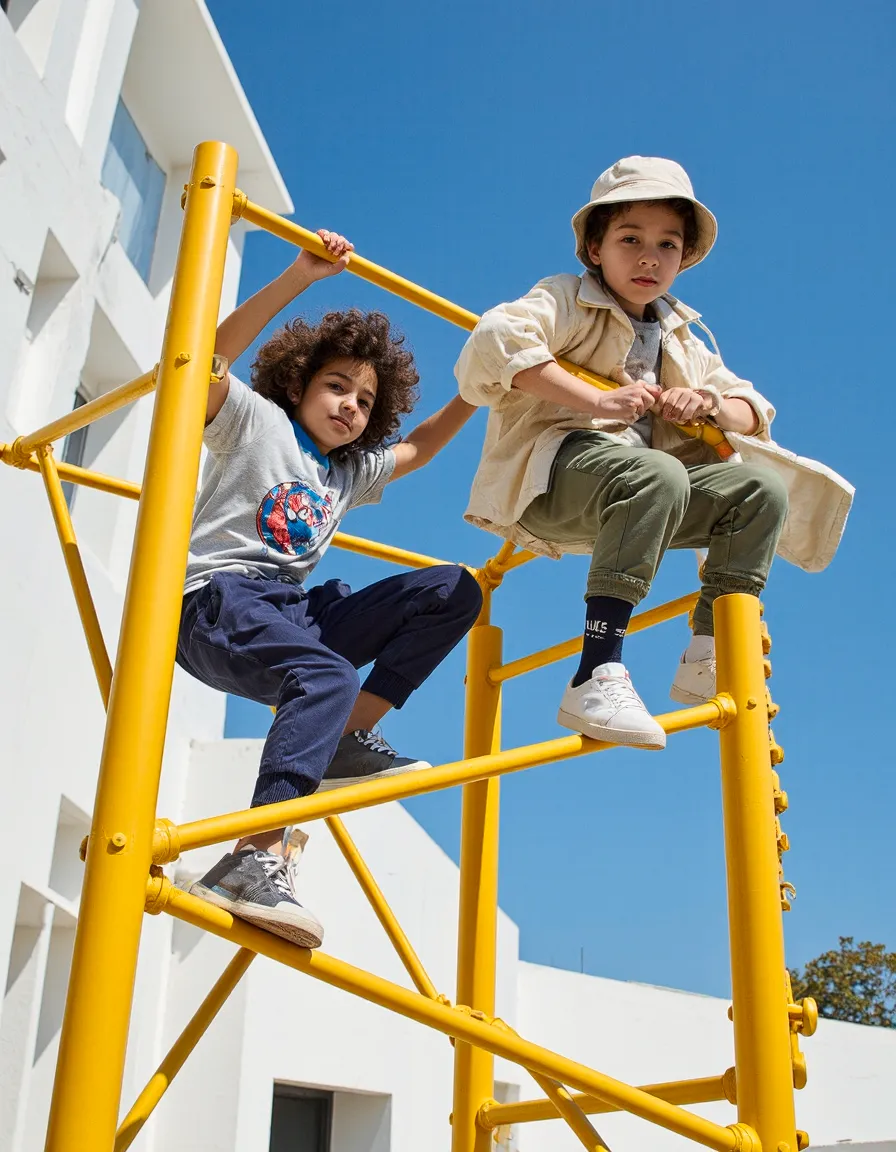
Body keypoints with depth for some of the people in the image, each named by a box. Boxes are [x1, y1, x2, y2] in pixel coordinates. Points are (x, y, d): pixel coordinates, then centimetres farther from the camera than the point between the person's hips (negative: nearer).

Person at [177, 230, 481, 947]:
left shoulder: (353, 471, 25)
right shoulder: (257, 420, 6)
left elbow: (421, 449, 37)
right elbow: (211, 356, -12)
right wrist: (300, 279, -19)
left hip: (295, 611, 7)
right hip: (214, 603, -7)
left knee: (454, 590, -2)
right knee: (329, 677, -38)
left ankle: (348, 738, -10)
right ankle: (256, 860, -43)